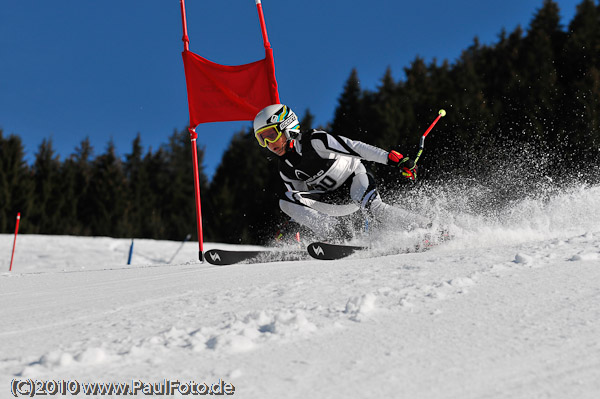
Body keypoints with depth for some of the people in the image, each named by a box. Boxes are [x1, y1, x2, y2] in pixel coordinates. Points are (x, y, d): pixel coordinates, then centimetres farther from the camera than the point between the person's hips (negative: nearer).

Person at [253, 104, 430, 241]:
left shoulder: (315, 141, -21)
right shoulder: (285, 170, -1)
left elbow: (356, 147, -22)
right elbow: (301, 196, 12)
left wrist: (393, 159, -27)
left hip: (354, 178, -6)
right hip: (335, 201, 6)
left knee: (372, 208, -38)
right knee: (286, 201, -16)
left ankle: (425, 228, -21)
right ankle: (339, 238, -20)